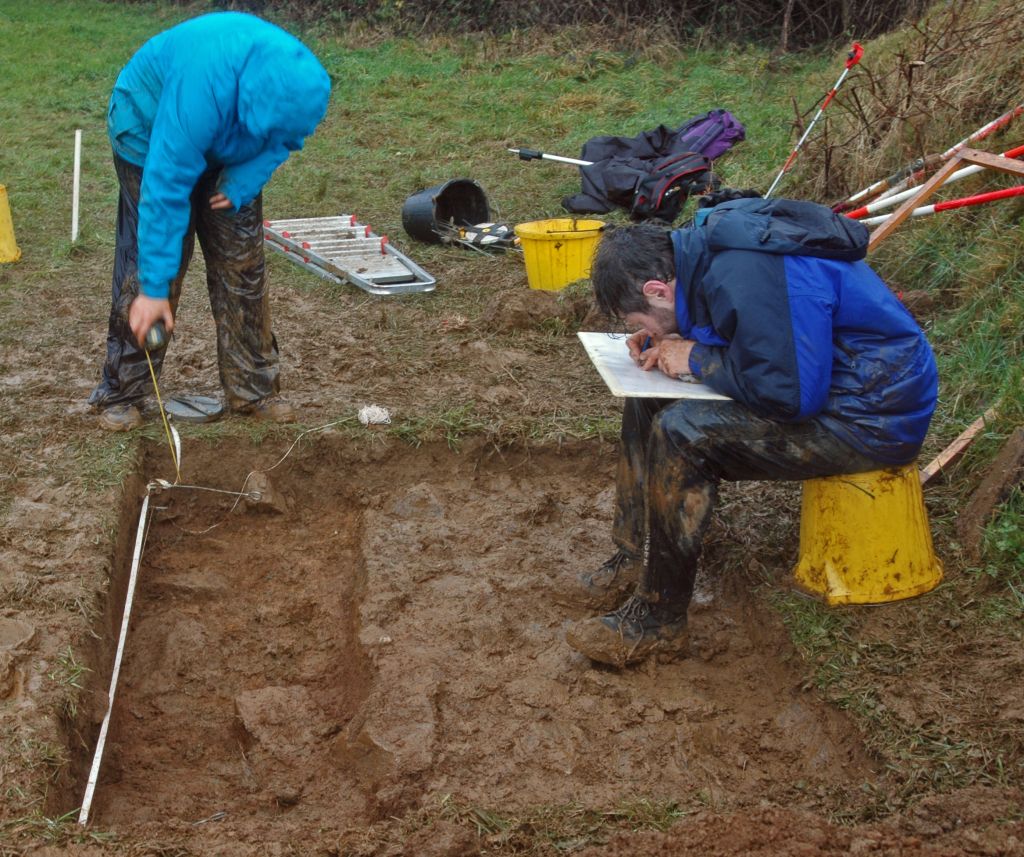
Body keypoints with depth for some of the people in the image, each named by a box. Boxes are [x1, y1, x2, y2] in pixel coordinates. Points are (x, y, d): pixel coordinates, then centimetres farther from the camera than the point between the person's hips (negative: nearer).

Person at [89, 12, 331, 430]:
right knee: (145, 264, -9)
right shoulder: (204, 85, -44)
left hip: (228, 146, 5)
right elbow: (166, 187, -40)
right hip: (152, 132, -5)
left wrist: (244, 183, -22)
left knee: (242, 265, -1)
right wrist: (154, 288, -39)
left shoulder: (302, 81, -27)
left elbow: (277, 142, -3)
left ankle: (253, 388, 8)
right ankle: (121, 393, 2)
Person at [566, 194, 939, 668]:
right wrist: (668, 341, 0)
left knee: (680, 433, -24)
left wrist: (697, 360, -16)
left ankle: (658, 623, -13)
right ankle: (633, 558, 16)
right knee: (649, 400, 10)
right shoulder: (708, 244, 1)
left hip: (873, 416, -10)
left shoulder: (747, 276, -29)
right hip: (818, 380, 10)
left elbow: (790, 395, -30)